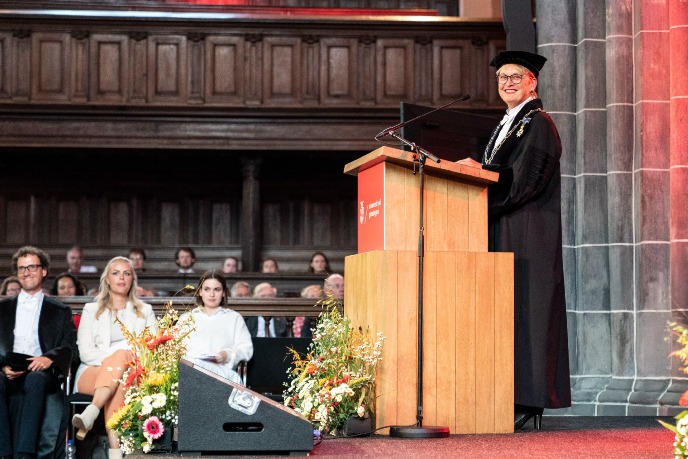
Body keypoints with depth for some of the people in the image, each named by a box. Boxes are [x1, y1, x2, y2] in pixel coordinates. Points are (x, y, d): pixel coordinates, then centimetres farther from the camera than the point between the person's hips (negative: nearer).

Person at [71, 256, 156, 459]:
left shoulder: (145, 311, 24)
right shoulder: (92, 310, 21)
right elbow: (85, 351, 7)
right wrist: (110, 358, -14)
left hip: (132, 373, 1)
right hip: (93, 372, -1)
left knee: (121, 354, -38)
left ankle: (90, 413, -59)